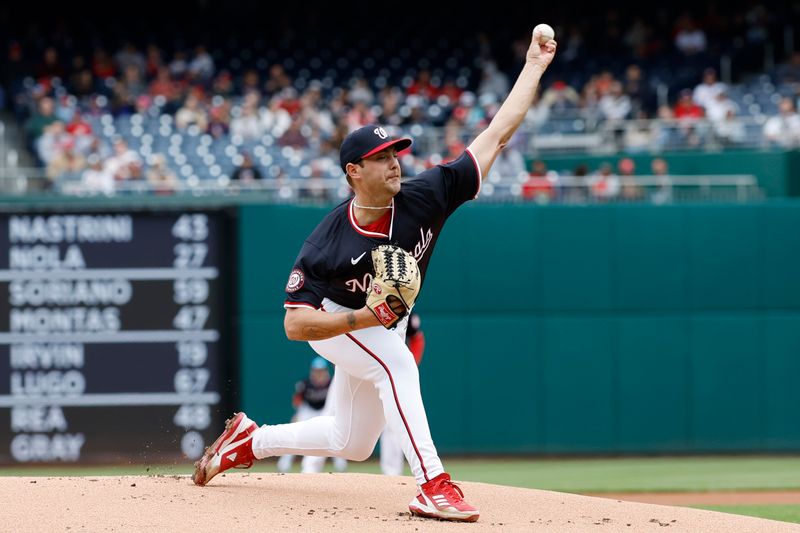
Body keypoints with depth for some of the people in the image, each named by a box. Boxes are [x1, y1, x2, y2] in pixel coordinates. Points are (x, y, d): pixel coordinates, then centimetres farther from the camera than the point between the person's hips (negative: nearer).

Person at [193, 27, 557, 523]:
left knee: (353, 445, 14)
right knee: (397, 363, -35)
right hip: (333, 320, -5)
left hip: (383, 325, 5)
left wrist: (534, 67, -28)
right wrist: (361, 319, -44)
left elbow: (496, 136, -24)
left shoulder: (424, 197, -25)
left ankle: (249, 440, 33)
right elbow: (295, 323, -30)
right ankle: (433, 486, -37)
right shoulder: (325, 245, -32)